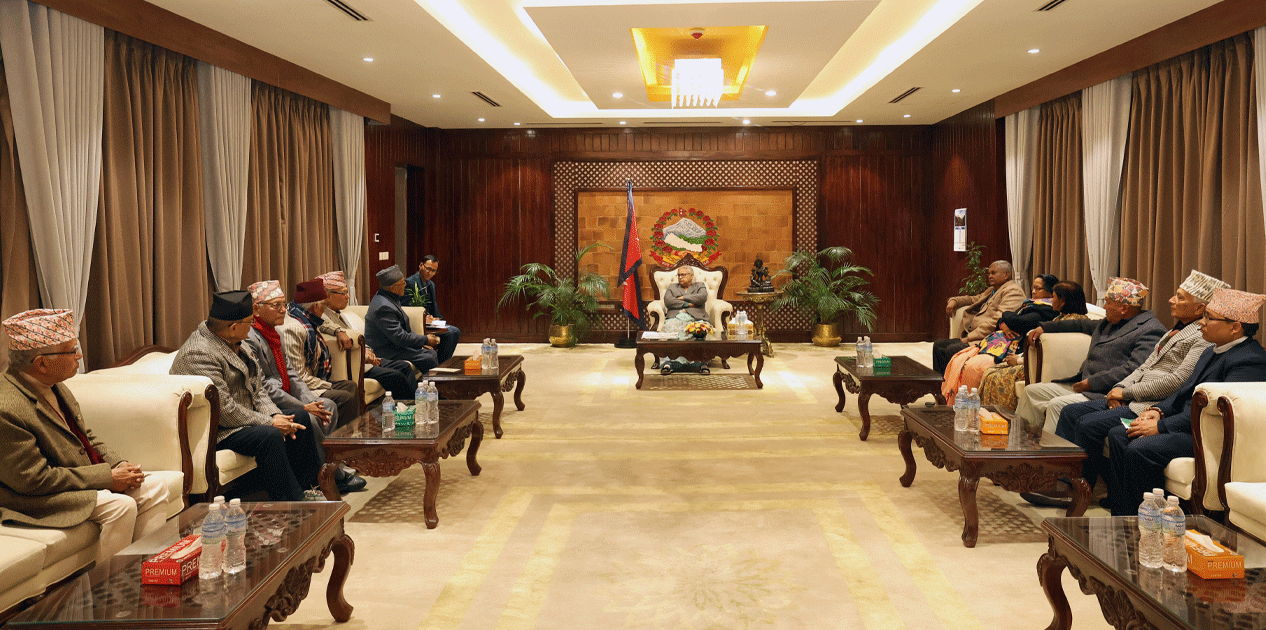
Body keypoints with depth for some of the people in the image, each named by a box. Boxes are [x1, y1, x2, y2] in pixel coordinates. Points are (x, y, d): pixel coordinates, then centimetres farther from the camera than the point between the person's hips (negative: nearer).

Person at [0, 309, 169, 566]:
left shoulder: (54, 386, 5)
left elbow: (85, 438, 15)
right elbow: (33, 479, -25)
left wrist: (120, 465, -3)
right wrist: (108, 478, -21)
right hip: (35, 500, -9)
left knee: (154, 488, -1)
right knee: (120, 506, -25)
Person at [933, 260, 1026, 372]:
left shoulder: (1013, 291, -6)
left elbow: (998, 320, -17)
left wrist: (970, 337, -19)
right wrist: (954, 301, 15)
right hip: (972, 336, 10)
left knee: (951, 350, -28)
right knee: (938, 346, -2)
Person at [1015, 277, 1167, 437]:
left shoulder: (1150, 331, -12)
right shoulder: (1111, 322, 18)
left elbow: (1133, 369, -23)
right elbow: (1084, 325, 37)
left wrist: (1091, 383, -22)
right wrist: (1044, 327, 38)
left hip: (1106, 395, -10)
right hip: (1082, 384, 10)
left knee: (1057, 404, -30)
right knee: (1032, 391, 7)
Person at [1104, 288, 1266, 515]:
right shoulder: (1212, 351, 16)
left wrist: (1161, 426, -23)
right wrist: (1159, 410, 2)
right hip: (1187, 423, 10)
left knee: (1139, 450, -27)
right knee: (1118, 436, -2)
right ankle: (1121, 517, -2)